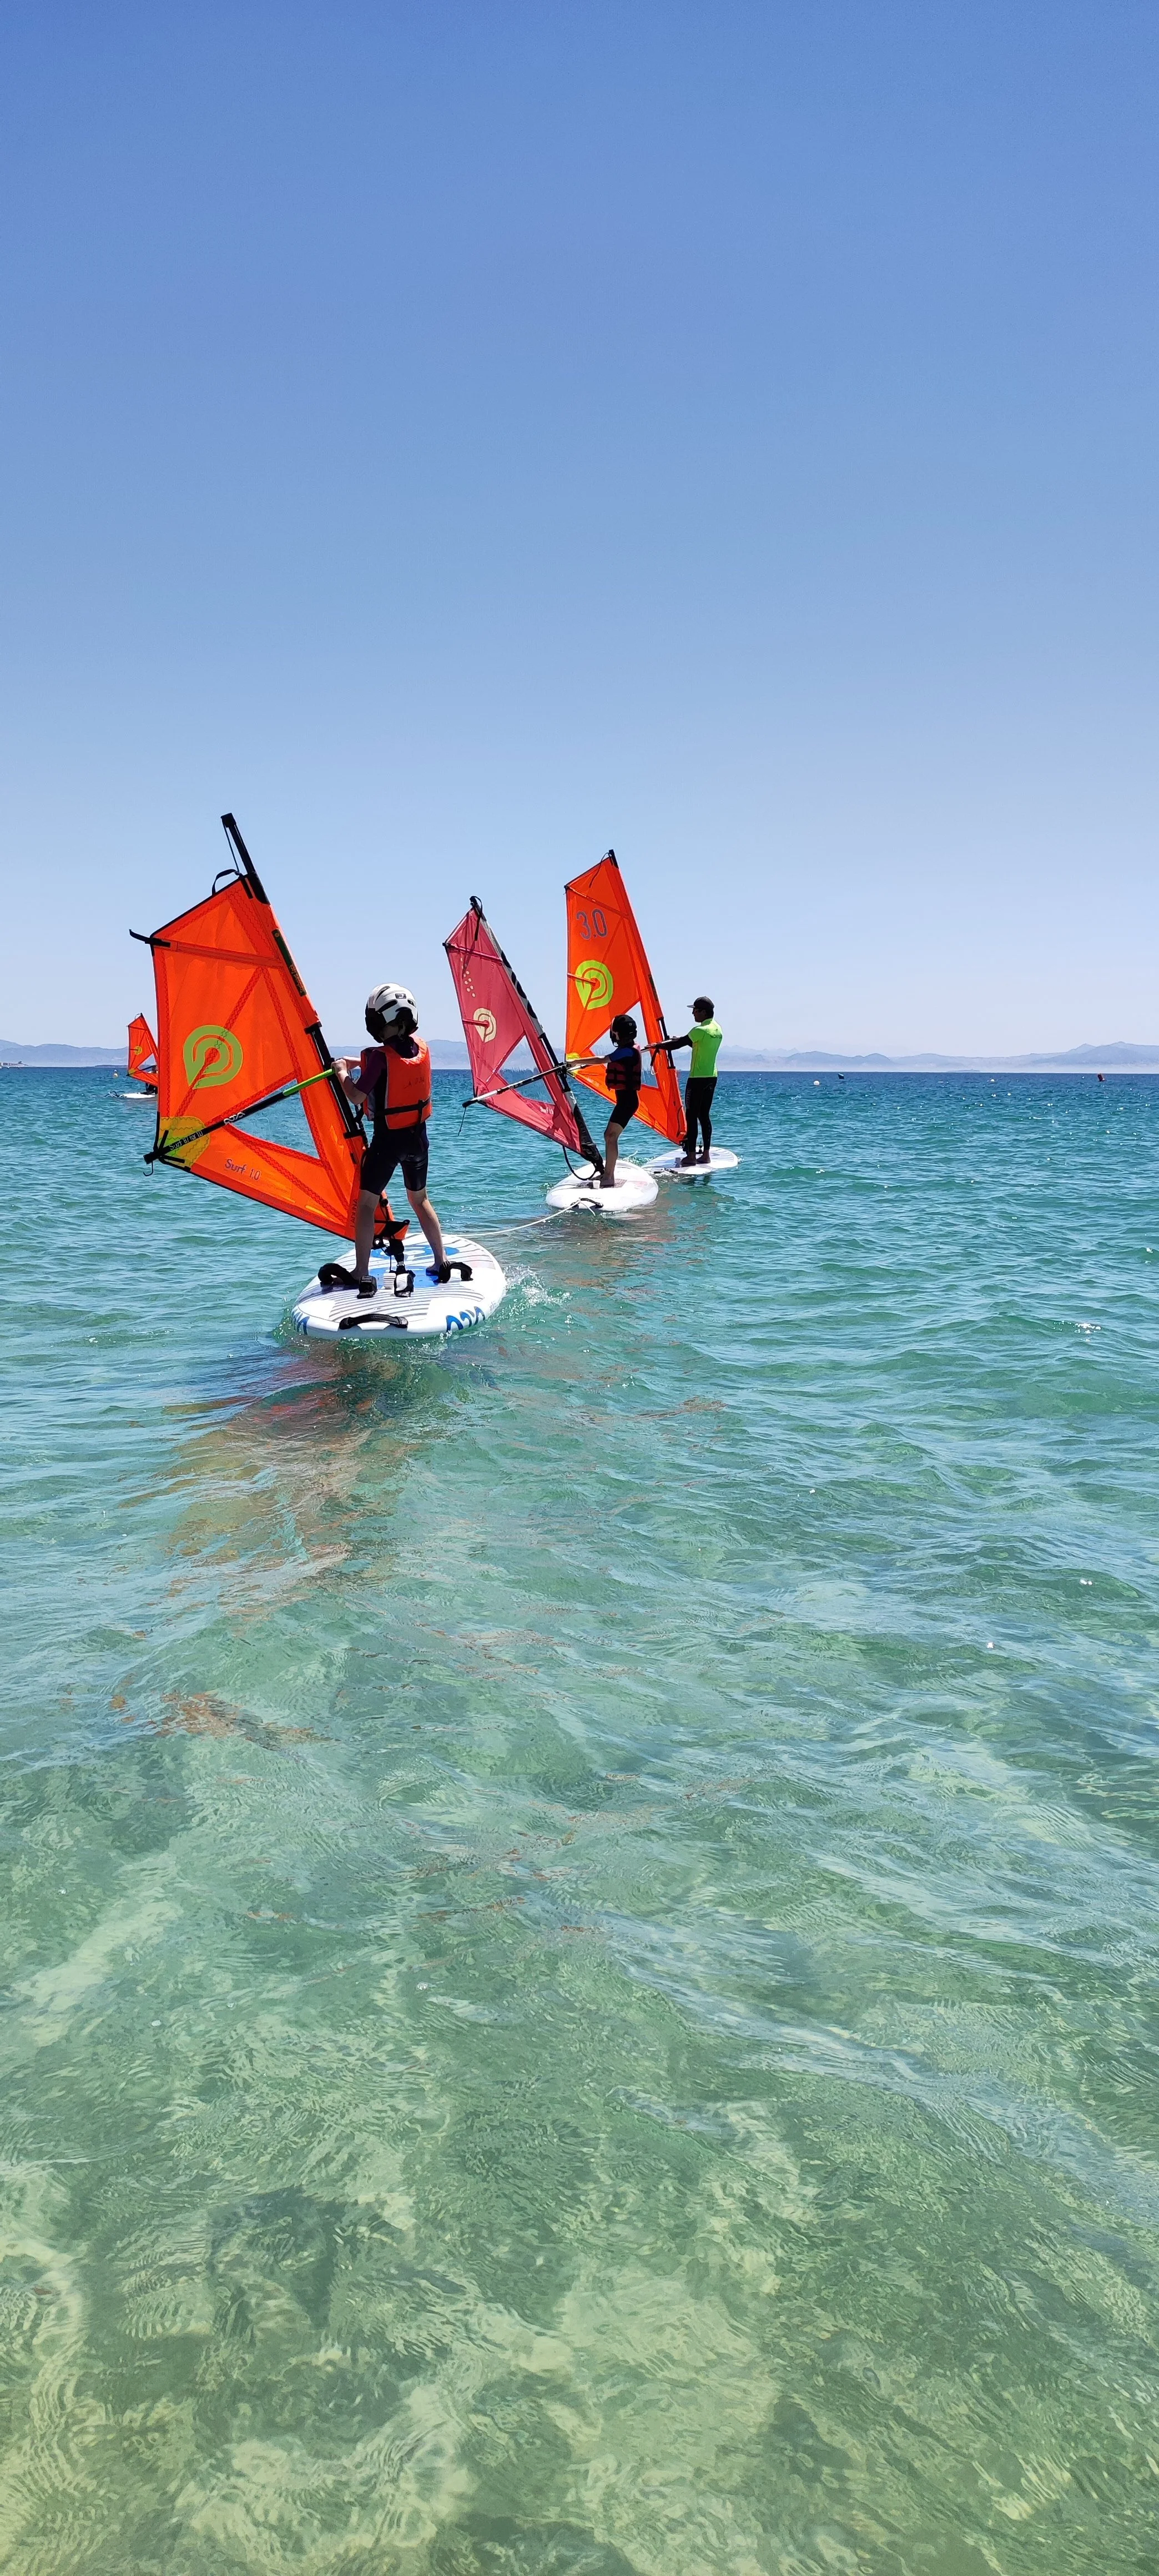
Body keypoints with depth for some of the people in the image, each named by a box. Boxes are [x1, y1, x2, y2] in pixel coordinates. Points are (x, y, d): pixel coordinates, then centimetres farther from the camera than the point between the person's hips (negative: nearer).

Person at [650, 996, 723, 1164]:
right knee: (705, 1115, 10)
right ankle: (706, 1154, 9)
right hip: (712, 1077, 8)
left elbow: (678, 1045, -12)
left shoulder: (700, 1031, -16)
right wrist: (678, 1039, 22)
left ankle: (691, 1155, -5)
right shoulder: (718, 1029, 9)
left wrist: (656, 1046, -1)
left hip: (697, 1079, -8)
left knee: (692, 1116, -4)